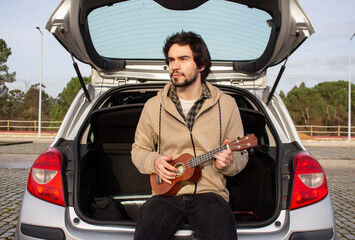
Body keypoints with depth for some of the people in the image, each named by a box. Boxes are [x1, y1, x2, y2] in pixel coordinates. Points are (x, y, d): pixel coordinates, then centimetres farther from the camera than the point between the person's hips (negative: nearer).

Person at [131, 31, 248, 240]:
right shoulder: (154, 106, 9)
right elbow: (139, 149, 18)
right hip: (166, 193, 1)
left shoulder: (226, 104, 6)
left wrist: (228, 163, -12)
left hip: (210, 192, 0)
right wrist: (153, 161, -4)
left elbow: (241, 156, 11)